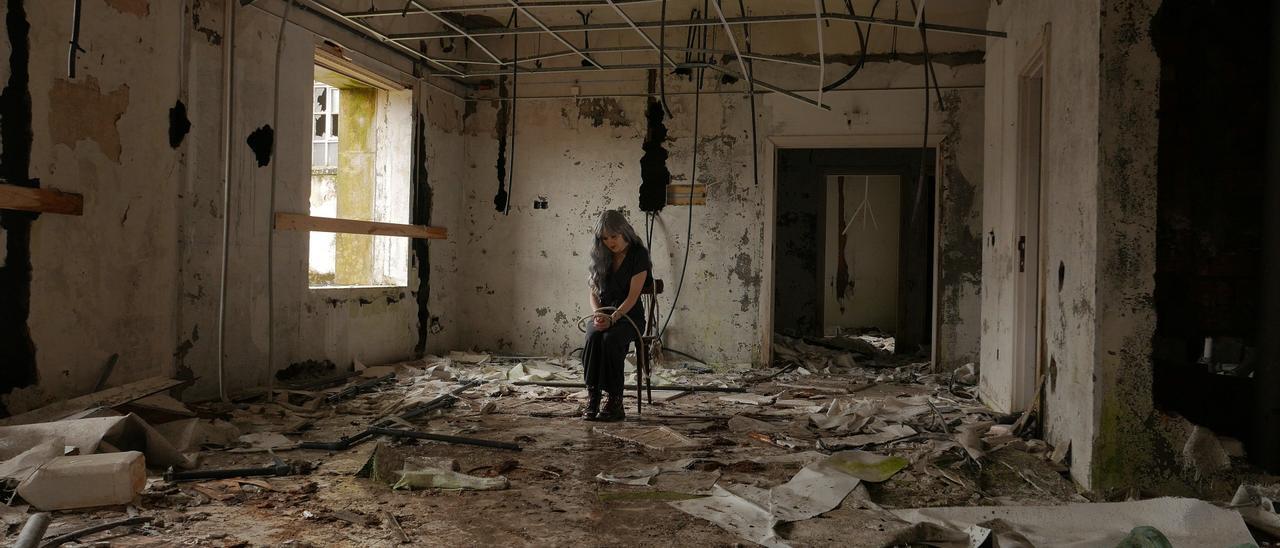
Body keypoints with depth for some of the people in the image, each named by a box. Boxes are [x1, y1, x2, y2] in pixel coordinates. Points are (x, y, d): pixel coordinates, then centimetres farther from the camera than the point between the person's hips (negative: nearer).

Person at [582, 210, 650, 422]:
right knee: (593, 337, -31)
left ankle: (615, 402, -30)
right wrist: (597, 314, -11)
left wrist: (612, 318, -26)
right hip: (605, 314, 4)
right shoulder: (601, 257, 9)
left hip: (629, 315, -4)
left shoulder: (638, 254, -7)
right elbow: (594, 292, 10)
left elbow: (633, 295, -13)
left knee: (610, 339, -35)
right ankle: (592, 398, -32)